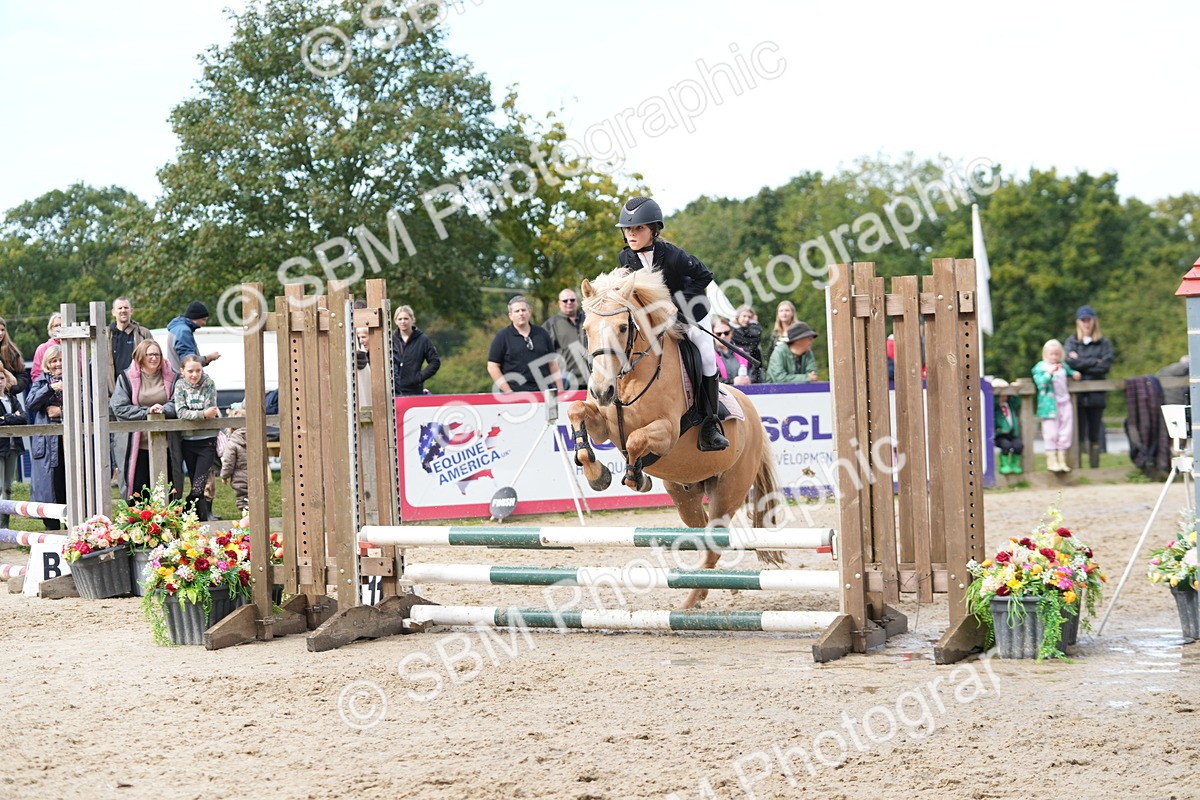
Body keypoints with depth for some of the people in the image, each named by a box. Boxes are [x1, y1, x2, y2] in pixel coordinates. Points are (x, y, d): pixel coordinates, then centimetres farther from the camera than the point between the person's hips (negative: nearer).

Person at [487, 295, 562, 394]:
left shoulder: (541, 333, 14)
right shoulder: (502, 336, 4)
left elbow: (552, 363, 17)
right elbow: (493, 367, -1)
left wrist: (560, 390, 8)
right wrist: (509, 393, -9)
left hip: (544, 393, 3)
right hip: (516, 396, -3)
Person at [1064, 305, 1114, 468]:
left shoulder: (1104, 344, 9)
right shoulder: (1071, 342, 9)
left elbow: (1105, 366, -5)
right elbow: (1070, 362, -8)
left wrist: (1081, 363, -6)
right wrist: (1094, 362, -5)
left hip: (1096, 395, 1)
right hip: (1077, 395, -1)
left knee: (1095, 435, 4)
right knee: (1079, 433, -6)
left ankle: (1095, 467, 8)